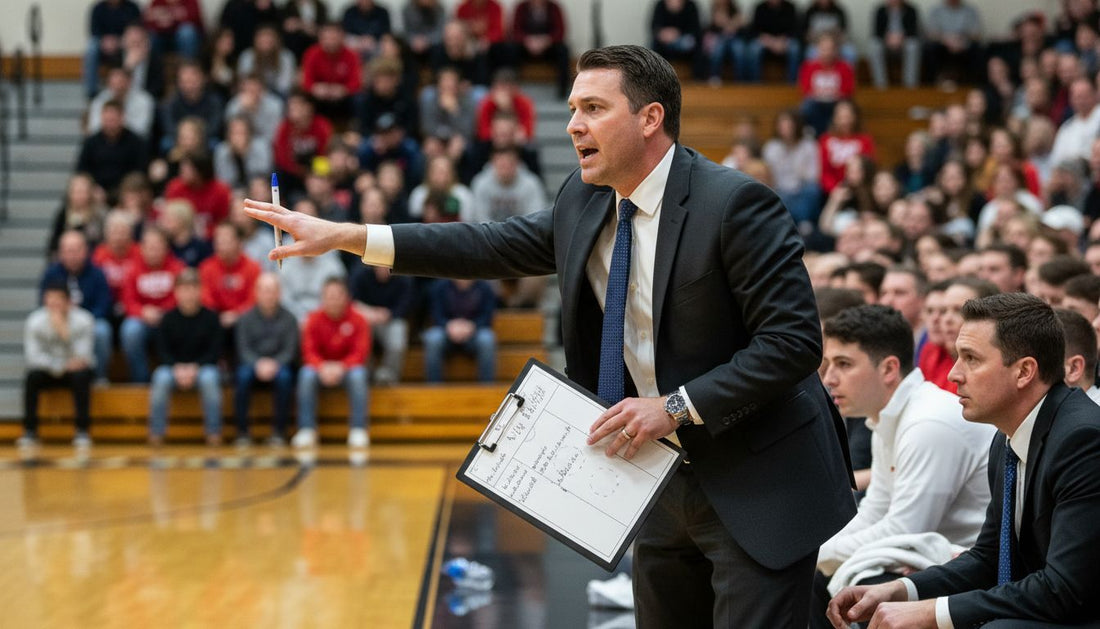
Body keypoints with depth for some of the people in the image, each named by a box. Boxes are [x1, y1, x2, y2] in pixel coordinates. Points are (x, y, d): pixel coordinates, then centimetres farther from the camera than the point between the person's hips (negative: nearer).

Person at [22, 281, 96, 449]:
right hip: (49, 371, 1)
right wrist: (57, 366, -29)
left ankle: (82, 431, -28)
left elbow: (83, 356, -23)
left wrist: (63, 329, -33)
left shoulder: (83, 320, -15)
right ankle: (30, 431, -22)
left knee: (81, 376, -33)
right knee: (32, 377, -29)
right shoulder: (34, 321, -12)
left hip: (73, 370, -1)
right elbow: (32, 356, -15)